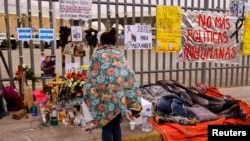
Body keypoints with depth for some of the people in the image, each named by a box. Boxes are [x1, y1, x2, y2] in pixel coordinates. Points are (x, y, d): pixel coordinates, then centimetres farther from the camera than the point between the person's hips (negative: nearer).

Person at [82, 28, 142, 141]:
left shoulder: (98, 55, 1)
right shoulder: (120, 54, 11)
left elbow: (91, 76, -2)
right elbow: (128, 74, 4)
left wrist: (88, 97, 6)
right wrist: (132, 99, 8)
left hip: (105, 96, -3)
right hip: (119, 95, 4)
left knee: (106, 127, 4)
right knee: (116, 125, 14)